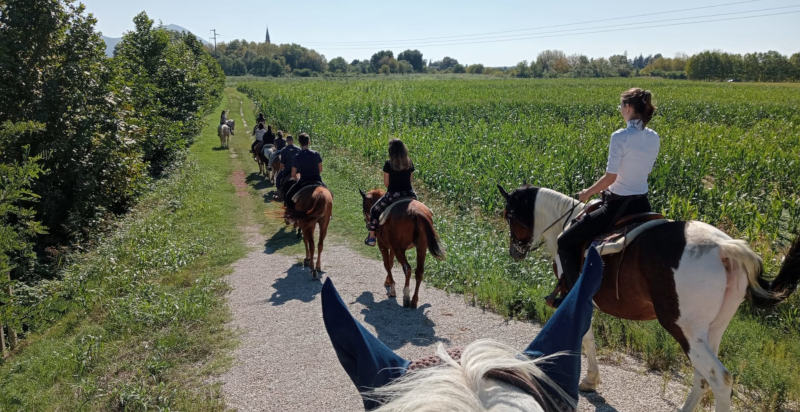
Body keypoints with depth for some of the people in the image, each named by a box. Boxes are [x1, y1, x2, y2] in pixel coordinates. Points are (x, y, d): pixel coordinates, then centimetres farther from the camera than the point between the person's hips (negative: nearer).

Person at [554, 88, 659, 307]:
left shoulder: (620, 137, -19)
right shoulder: (654, 138, 4)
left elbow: (610, 177, -20)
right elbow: (645, 171, 13)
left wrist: (587, 193, -3)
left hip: (618, 206, -8)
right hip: (642, 204, 8)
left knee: (565, 242, 3)